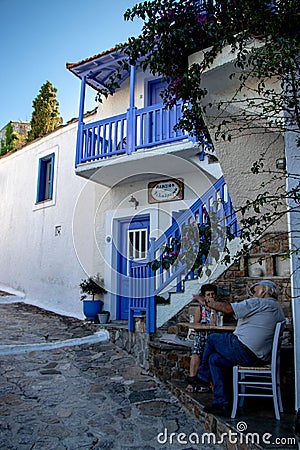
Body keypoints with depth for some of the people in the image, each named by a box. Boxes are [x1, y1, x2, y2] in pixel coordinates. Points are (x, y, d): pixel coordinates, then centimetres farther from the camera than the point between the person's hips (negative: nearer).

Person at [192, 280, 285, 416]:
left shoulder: (259, 303, -9)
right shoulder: (278, 309, 18)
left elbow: (228, 309, -13)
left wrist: (206, 302, -3)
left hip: (244, 351, -9)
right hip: (260, 357, 9)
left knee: (212, 338, 9)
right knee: (214, 359, 16)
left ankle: (203, 376, 23)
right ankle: (221, 404, 13)